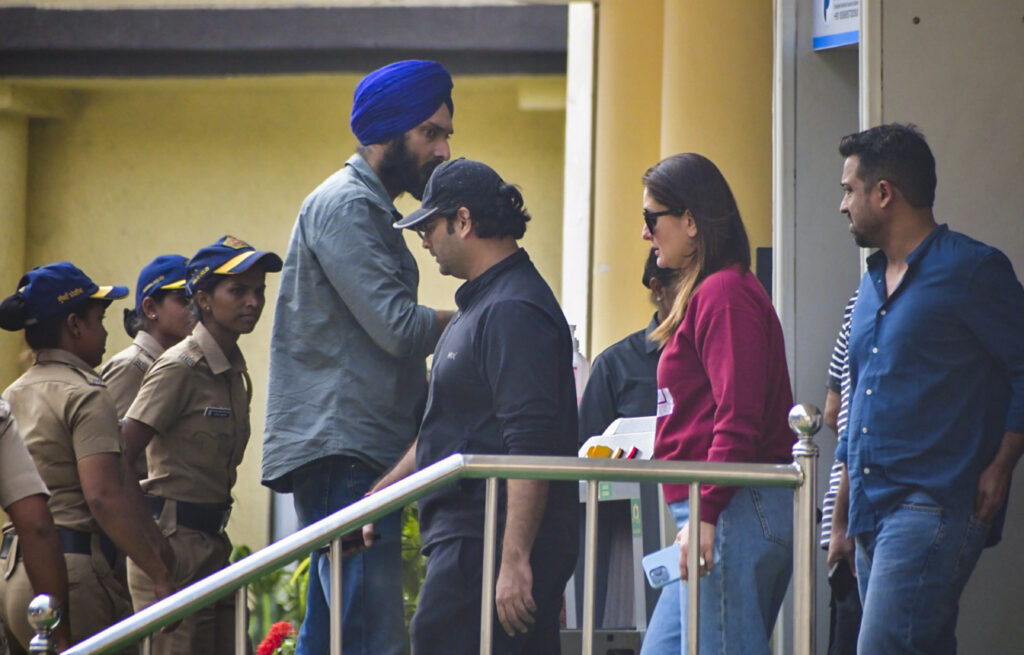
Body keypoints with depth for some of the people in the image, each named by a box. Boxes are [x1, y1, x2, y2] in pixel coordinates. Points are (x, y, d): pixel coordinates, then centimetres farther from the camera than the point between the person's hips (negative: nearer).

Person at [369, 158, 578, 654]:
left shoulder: (513, 311, -15)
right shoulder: (482, 306, 21)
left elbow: (531, 446, -22)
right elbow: (451, 429, 30)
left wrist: (514, 560, -26)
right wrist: (377, 497, 28)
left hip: (488, 547, -11)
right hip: (468, 537, 11)